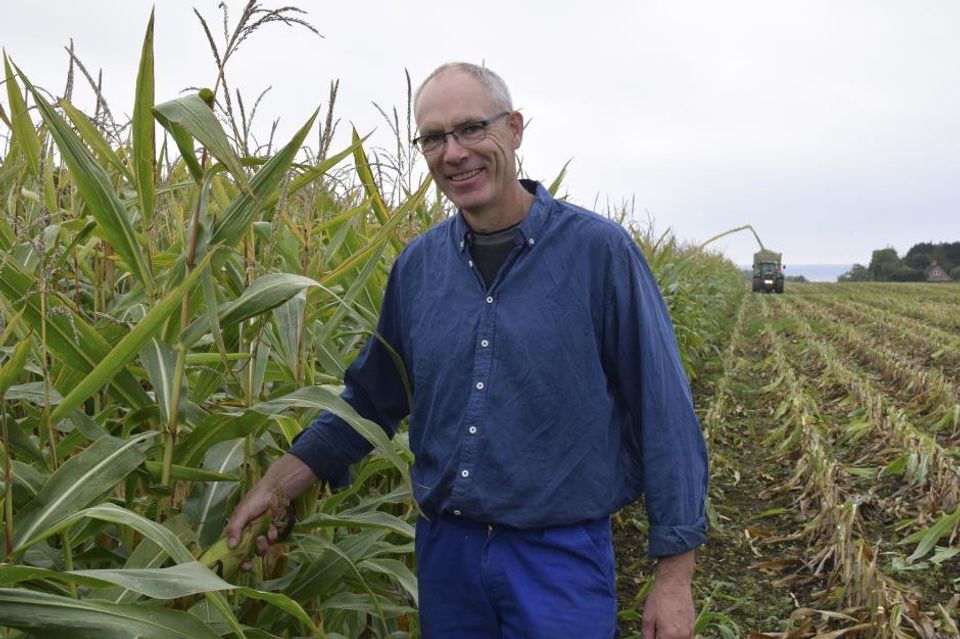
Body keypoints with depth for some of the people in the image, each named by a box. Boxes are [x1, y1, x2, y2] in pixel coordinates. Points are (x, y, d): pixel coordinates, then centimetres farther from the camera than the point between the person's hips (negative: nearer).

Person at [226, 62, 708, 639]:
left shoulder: (599, 250, -11)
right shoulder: (417, 266, 2)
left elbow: (663, 412, -9)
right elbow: (369, 398, 12)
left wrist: (675, 575, -8)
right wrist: (276, 486, 3)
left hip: (561, 555, -4)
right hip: (444, 549, 5)